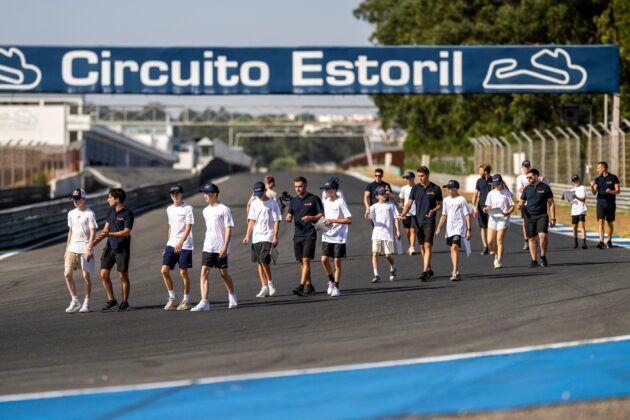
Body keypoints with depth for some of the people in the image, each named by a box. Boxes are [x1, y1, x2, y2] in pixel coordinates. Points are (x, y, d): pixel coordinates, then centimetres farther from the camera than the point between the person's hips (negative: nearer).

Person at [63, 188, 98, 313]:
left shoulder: (89, 214, -6)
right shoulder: (71, 214, 13)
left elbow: (93, 233, -10)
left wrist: (89, 250, -17)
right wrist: (67, 250, 18)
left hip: (85, 249, -6)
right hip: (72, 248, 6)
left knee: (86, 276, -1)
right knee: (67, 274, -4)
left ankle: (86, 303, 9)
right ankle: (75, 301, 6)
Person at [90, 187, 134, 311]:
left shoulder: (127, 214, -11)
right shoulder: (110, 211, 11)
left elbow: (126, 232, -18)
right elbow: (106, 228, 15)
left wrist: (109, 234, -27)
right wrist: (98, 240, 0)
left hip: (122, 250, -7)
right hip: (109, 248, 7)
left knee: (123, 276, 2)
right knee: (104, 274, 1)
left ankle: (124, 302, 13)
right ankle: (111, 300, 12)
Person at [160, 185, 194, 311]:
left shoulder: (187, 208, -5)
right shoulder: (169, 209, 14)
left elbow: (188, 228, -12)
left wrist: (181, 242, -25)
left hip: (185, 245, -6)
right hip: (171, 244, 6)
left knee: (183, 272, -2)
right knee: (164, 270, -6)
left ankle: (186, 300, 9)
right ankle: (172, 298, 5)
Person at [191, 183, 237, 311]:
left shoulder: (224, 209, -8)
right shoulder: (206, 211, 12)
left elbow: (228, 229, -13)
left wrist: (225, 246, -20)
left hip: (220, 248, -5)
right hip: (207, 247, 5)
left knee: (223, 273, 7)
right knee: (204, 273, -9)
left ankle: (232, 296, 29)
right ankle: (204, 302, -14)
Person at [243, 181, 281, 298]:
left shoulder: (272, 203, -3)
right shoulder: (254, 203, 11)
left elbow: (276, 221, -4)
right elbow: (251, 221, 13)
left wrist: (275, 237, -12)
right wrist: (247, 235, 5)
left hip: (268, 237, -5)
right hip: (256, 237, 5)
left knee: (264, 260, -17)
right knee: (259, 262, 5)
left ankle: (270, 283, 2)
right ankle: (264, 287, 10)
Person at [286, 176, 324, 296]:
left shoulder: (314, 199, -1)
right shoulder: (294, 201, 14)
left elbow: (322, 215, -2)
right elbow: (289, 216, 16)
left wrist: (311, 218, -19)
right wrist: (288, 218, -8)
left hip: (309, 234, -6)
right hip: (297, 234, 6)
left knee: (306, 260, -14)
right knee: (302, 262, 9)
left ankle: (301, 286, -23)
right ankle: (309, 286, 18)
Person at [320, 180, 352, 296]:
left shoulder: (340, 202, -11)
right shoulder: (325, 202, 9)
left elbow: (349, 220, -14)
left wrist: (332, 220, -17)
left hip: (339, 237, -5)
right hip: (327, 236, 5)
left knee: (337, 261, -1)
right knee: (324, 260, -3)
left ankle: (336, 287, 8)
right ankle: (331, 281, 20)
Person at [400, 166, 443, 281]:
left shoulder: (435, 189, -1)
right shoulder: (415, 188, 6)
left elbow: (440, 205, 6)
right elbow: (409, 204, 6)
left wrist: (433, 210, -15)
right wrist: (403, 214, -11)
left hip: (429, 221, -4)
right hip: (418, 221, 4)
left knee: (427, 246, -13)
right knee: (422, 247, 9)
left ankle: (425, 272, -19)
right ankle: (429, 270, 23)